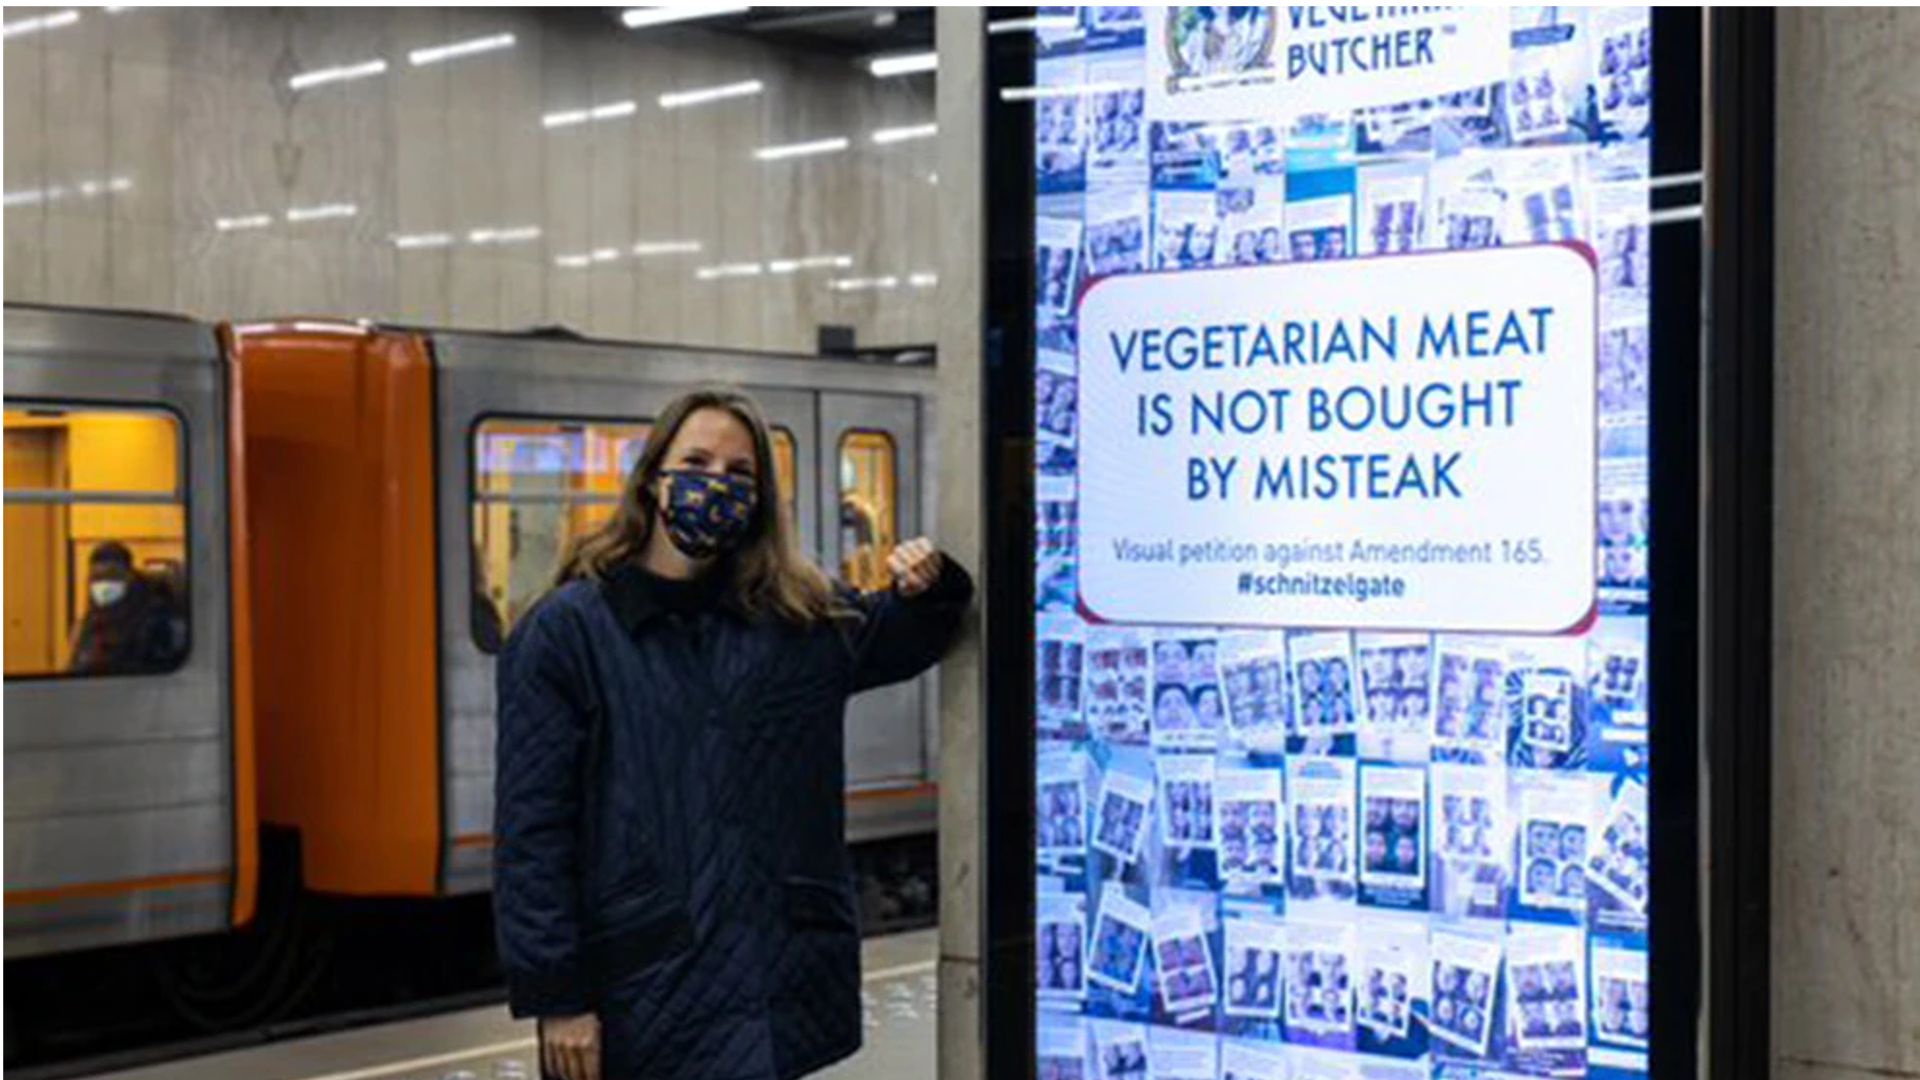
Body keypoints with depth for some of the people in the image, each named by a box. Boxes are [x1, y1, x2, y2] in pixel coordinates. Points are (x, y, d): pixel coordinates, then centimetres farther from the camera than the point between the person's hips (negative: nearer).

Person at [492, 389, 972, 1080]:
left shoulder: (803, 620, 9)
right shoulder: (565, 631, -2)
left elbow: (902, 635, 29)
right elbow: (531, 831, -6)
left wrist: (930, 587, 5)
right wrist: (556, 997, -11)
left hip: (785, 988, 4)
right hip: (646, 992, -3)